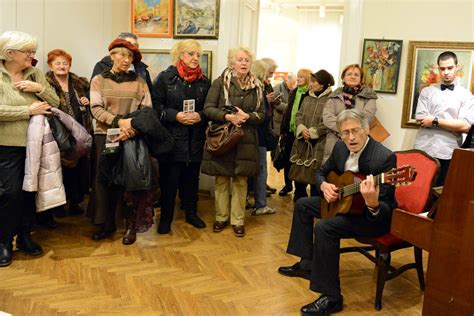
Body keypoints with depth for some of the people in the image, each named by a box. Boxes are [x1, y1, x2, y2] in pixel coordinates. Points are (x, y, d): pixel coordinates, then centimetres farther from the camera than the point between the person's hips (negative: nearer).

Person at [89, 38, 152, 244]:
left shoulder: (139, 81, 7)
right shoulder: (99, 80, 7)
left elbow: (147, 110, 0)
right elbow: (96, 109, -4)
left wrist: (133, 127, -17)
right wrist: (119, 121, -20)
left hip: (132, 137, 0)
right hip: (105, 135, 1)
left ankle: (131, 225, 14)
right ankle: (106, 223, 18)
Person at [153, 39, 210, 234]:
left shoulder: (204, 82, 10)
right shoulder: (165, 78, -1)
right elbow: (156, 105, -5)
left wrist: (200, 116, -10)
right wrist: (175, 115, -17)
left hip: (195, 139, 4)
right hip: (171, 138, -4)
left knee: (192, 177, 13)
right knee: (169, 179, 1)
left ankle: (191, 213, 29)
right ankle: (166, 218, 15)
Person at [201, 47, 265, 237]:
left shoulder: (256, 87, 8)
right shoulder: (220, 83, -1)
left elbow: (262, 114, 6)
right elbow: (208, 109, -6)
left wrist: (247, 116, -14)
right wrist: (227, 116, -21)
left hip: (246, 140, 2)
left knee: (241, 181, 5)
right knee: (221, 180, 6)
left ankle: (238, 220, 16)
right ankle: (221, 218, 21)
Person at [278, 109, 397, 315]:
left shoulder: (385, 157, -27)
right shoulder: (340, 147, -4)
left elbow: (386, 209, -30)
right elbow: (322, 172, 12)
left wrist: (373, 204, -53)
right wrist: (324, 186, -12)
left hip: (374, 216, -9)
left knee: (325, 227, -29)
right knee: (303, 205, 12)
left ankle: (331, 298, -17)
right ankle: (307, 264, 22)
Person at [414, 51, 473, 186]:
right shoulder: (427, 91, 8)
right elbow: (420, 119, -5)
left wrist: (434, 121, -10)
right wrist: (454, 125, -9)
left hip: (448, 153, -1)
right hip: (423, 150, 1)